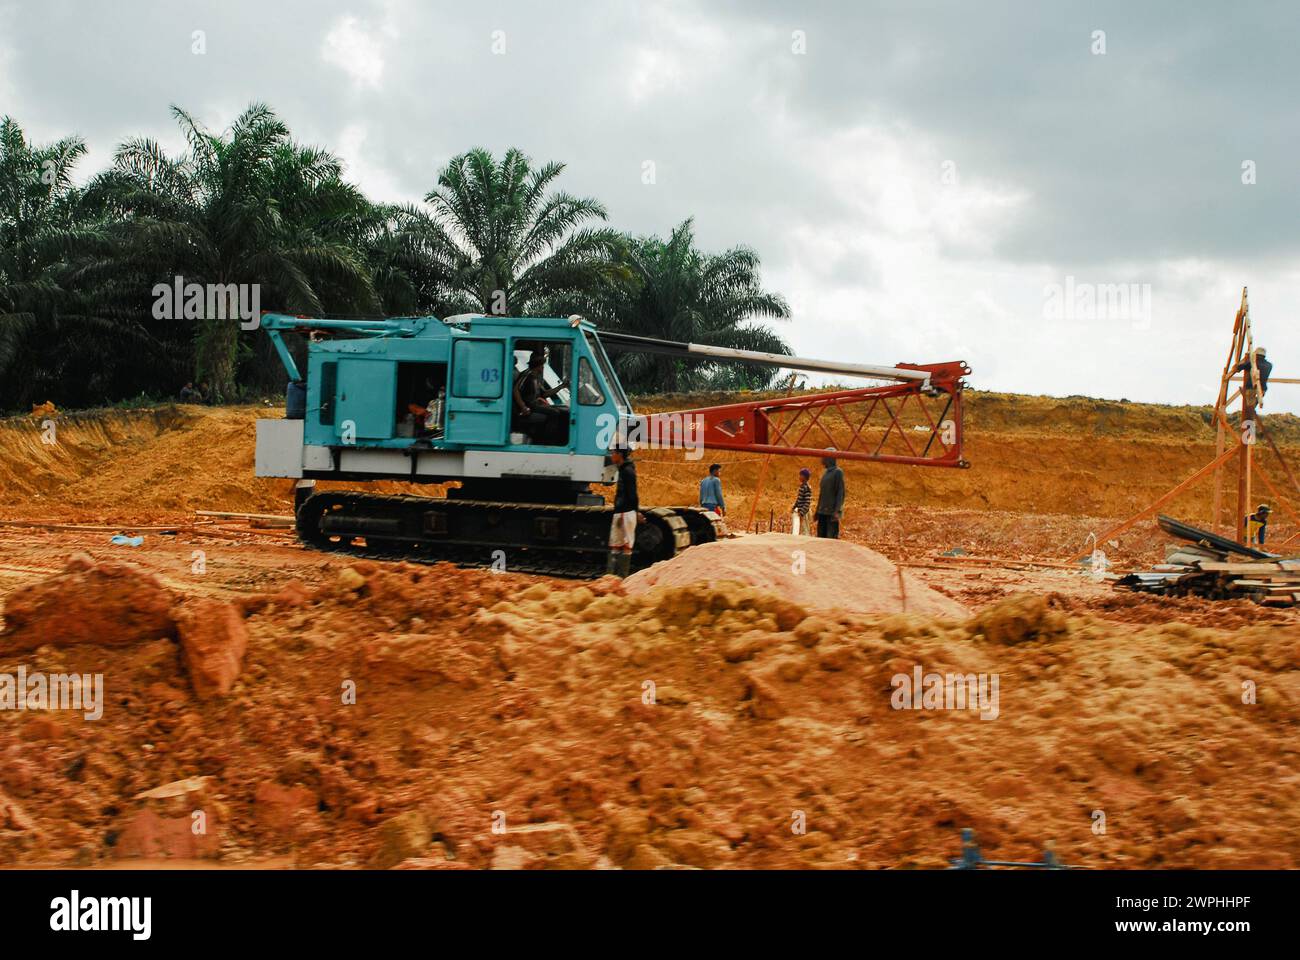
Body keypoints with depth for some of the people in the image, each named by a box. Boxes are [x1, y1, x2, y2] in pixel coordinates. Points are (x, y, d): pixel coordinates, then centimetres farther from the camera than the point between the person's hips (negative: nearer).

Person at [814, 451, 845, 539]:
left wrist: (837, 511, -20)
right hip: (823, 511, 8)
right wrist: (818, 510, 18)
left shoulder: (838, 472, -7)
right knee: (821, 536, 8)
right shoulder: (826, 473, 16)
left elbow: (840, 492, -13)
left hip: (832, 512, -8)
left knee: (831, 537, -11)